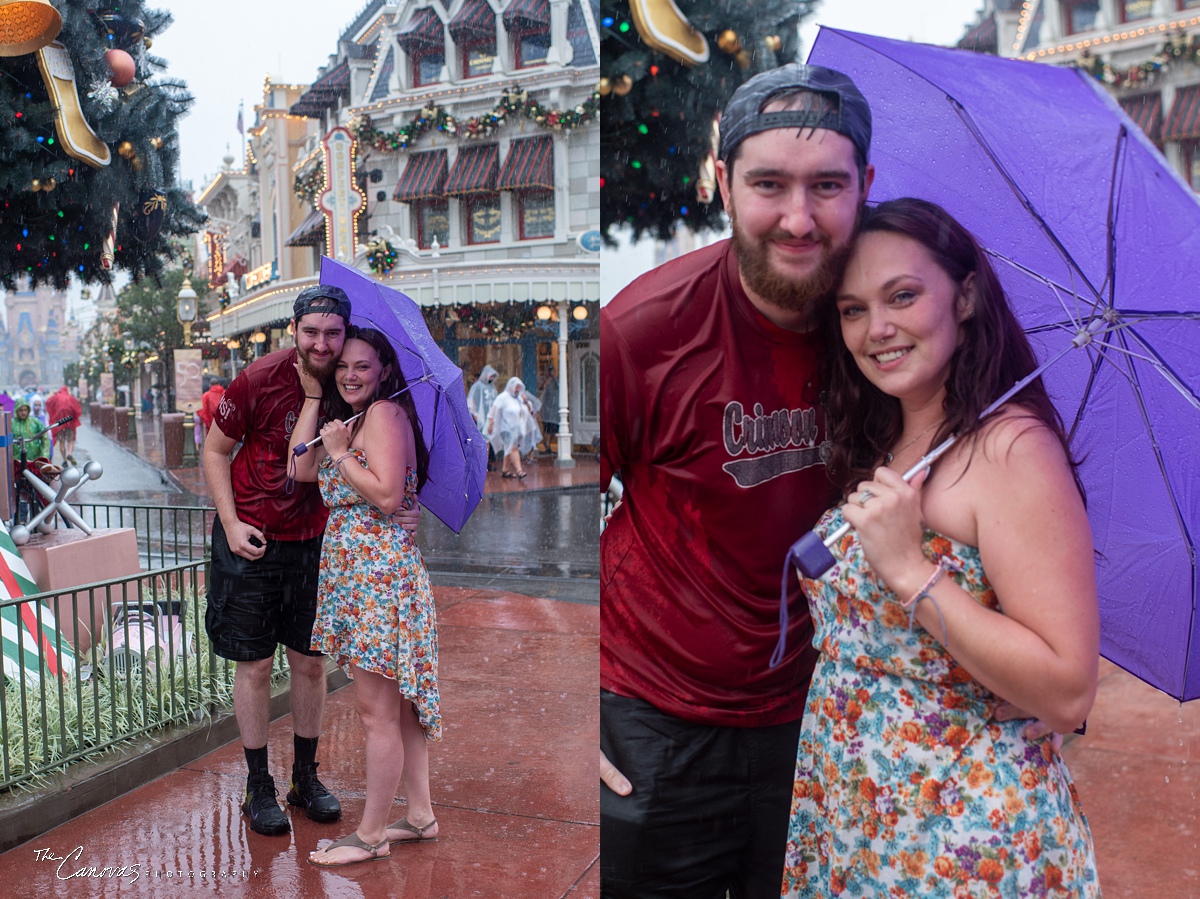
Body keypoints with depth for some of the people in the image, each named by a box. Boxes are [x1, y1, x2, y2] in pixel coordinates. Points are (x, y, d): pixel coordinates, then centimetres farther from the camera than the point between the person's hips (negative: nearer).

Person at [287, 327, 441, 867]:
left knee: (377, 711, -2)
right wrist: (313, 397, 10)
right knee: (397, 705, 14)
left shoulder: (385, 412, -10)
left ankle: (371, 835, 9)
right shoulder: (351, 417, 20)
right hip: (354, 572, 10)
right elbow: (302, 469, 9)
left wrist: (340, 452, -11)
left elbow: (387, 496, -19)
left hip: (378, 571, -10)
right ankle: (420, 816, 24)